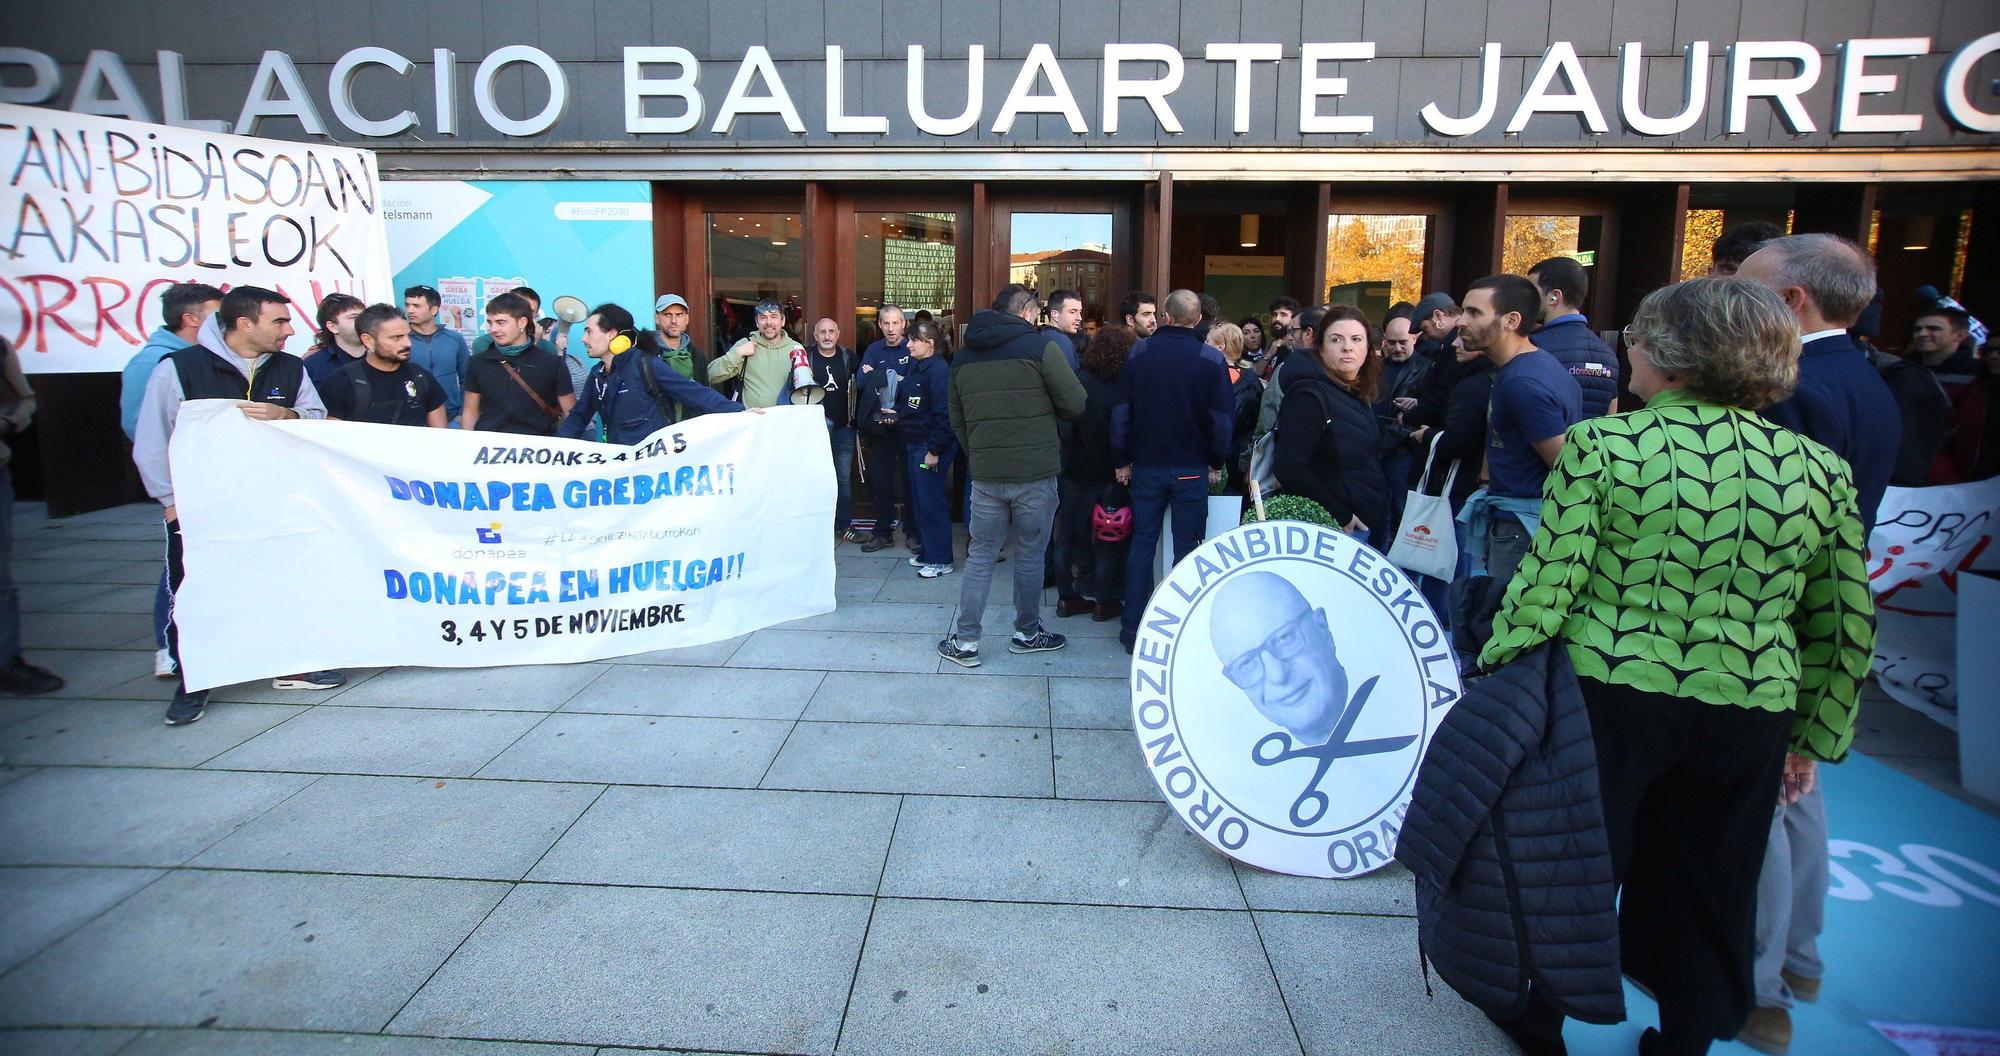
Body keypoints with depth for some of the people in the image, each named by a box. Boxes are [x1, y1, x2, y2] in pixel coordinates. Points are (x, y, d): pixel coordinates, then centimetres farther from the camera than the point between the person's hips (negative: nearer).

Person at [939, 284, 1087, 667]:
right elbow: (1076, 404, -8)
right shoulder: (1040, 345, -8)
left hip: (984, 474, 4)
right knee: (1030, 556, 11)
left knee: (980, 556, 11)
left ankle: (965, 642, 12)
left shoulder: (964, 355, 9)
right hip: (1036, 473, -4)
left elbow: (957, 420, 14)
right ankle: (1026, 633, 24)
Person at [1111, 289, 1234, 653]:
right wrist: (1217, 462, 5)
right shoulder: (1211, 359, -7)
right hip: (1192, 469, -2)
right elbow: (1222, 418, -7)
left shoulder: (1139, 354, 0)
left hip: (1146, 465, 2)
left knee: (1142, 544, 10)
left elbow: (1121, 412, 1)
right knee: (1187, 550, 5)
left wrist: (1121, 460, 8)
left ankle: (1133, 629, 11)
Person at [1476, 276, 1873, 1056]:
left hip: (1611, 698, -3)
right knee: (1708, 888, 20)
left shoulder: (1603, 445, -11)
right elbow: (1849, 632, 7)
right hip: (1748, 719, 3)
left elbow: (1545, 585, -15)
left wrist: (1493, 676, -3)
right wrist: (1815, 741, 17)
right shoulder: (1821, 470, 2)